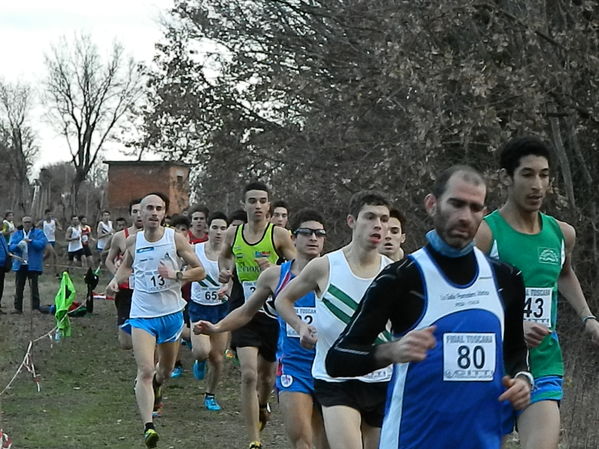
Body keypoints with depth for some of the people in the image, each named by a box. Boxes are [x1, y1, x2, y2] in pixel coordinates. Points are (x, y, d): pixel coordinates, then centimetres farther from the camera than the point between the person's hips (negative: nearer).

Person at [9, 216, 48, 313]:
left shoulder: (38, 233, 4)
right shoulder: (17, 233, 11)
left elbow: (42, 244, -12)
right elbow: (11, 247, 1)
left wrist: (31, 241, -23)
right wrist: (17, 246, -20)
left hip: (33, 264, -3)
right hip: (20, 264, 3)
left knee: (34, 287, -2)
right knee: (18, 287, 6)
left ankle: (35, 307, 1)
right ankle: (18, 307, 12)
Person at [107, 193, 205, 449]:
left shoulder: (175, 239, -5)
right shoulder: (133, 241, 1)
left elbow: (200, 271, -3)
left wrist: (177, 275, -20)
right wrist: (116, 279, 4)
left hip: (171, 313, 1)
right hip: (142, 314, -1)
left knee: (166, 369, 19)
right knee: (145, 370, -16)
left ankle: (156, 386, 55)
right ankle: (148, 427, -22)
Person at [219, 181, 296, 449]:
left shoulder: (279, 235, -6)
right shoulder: (233, 234, 3)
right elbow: (224, 256, 26)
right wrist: (224, 272, 5)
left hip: (272, 311, 0)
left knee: (266, 374, 16)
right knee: (249, 375, -14)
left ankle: (262, 406, 52)